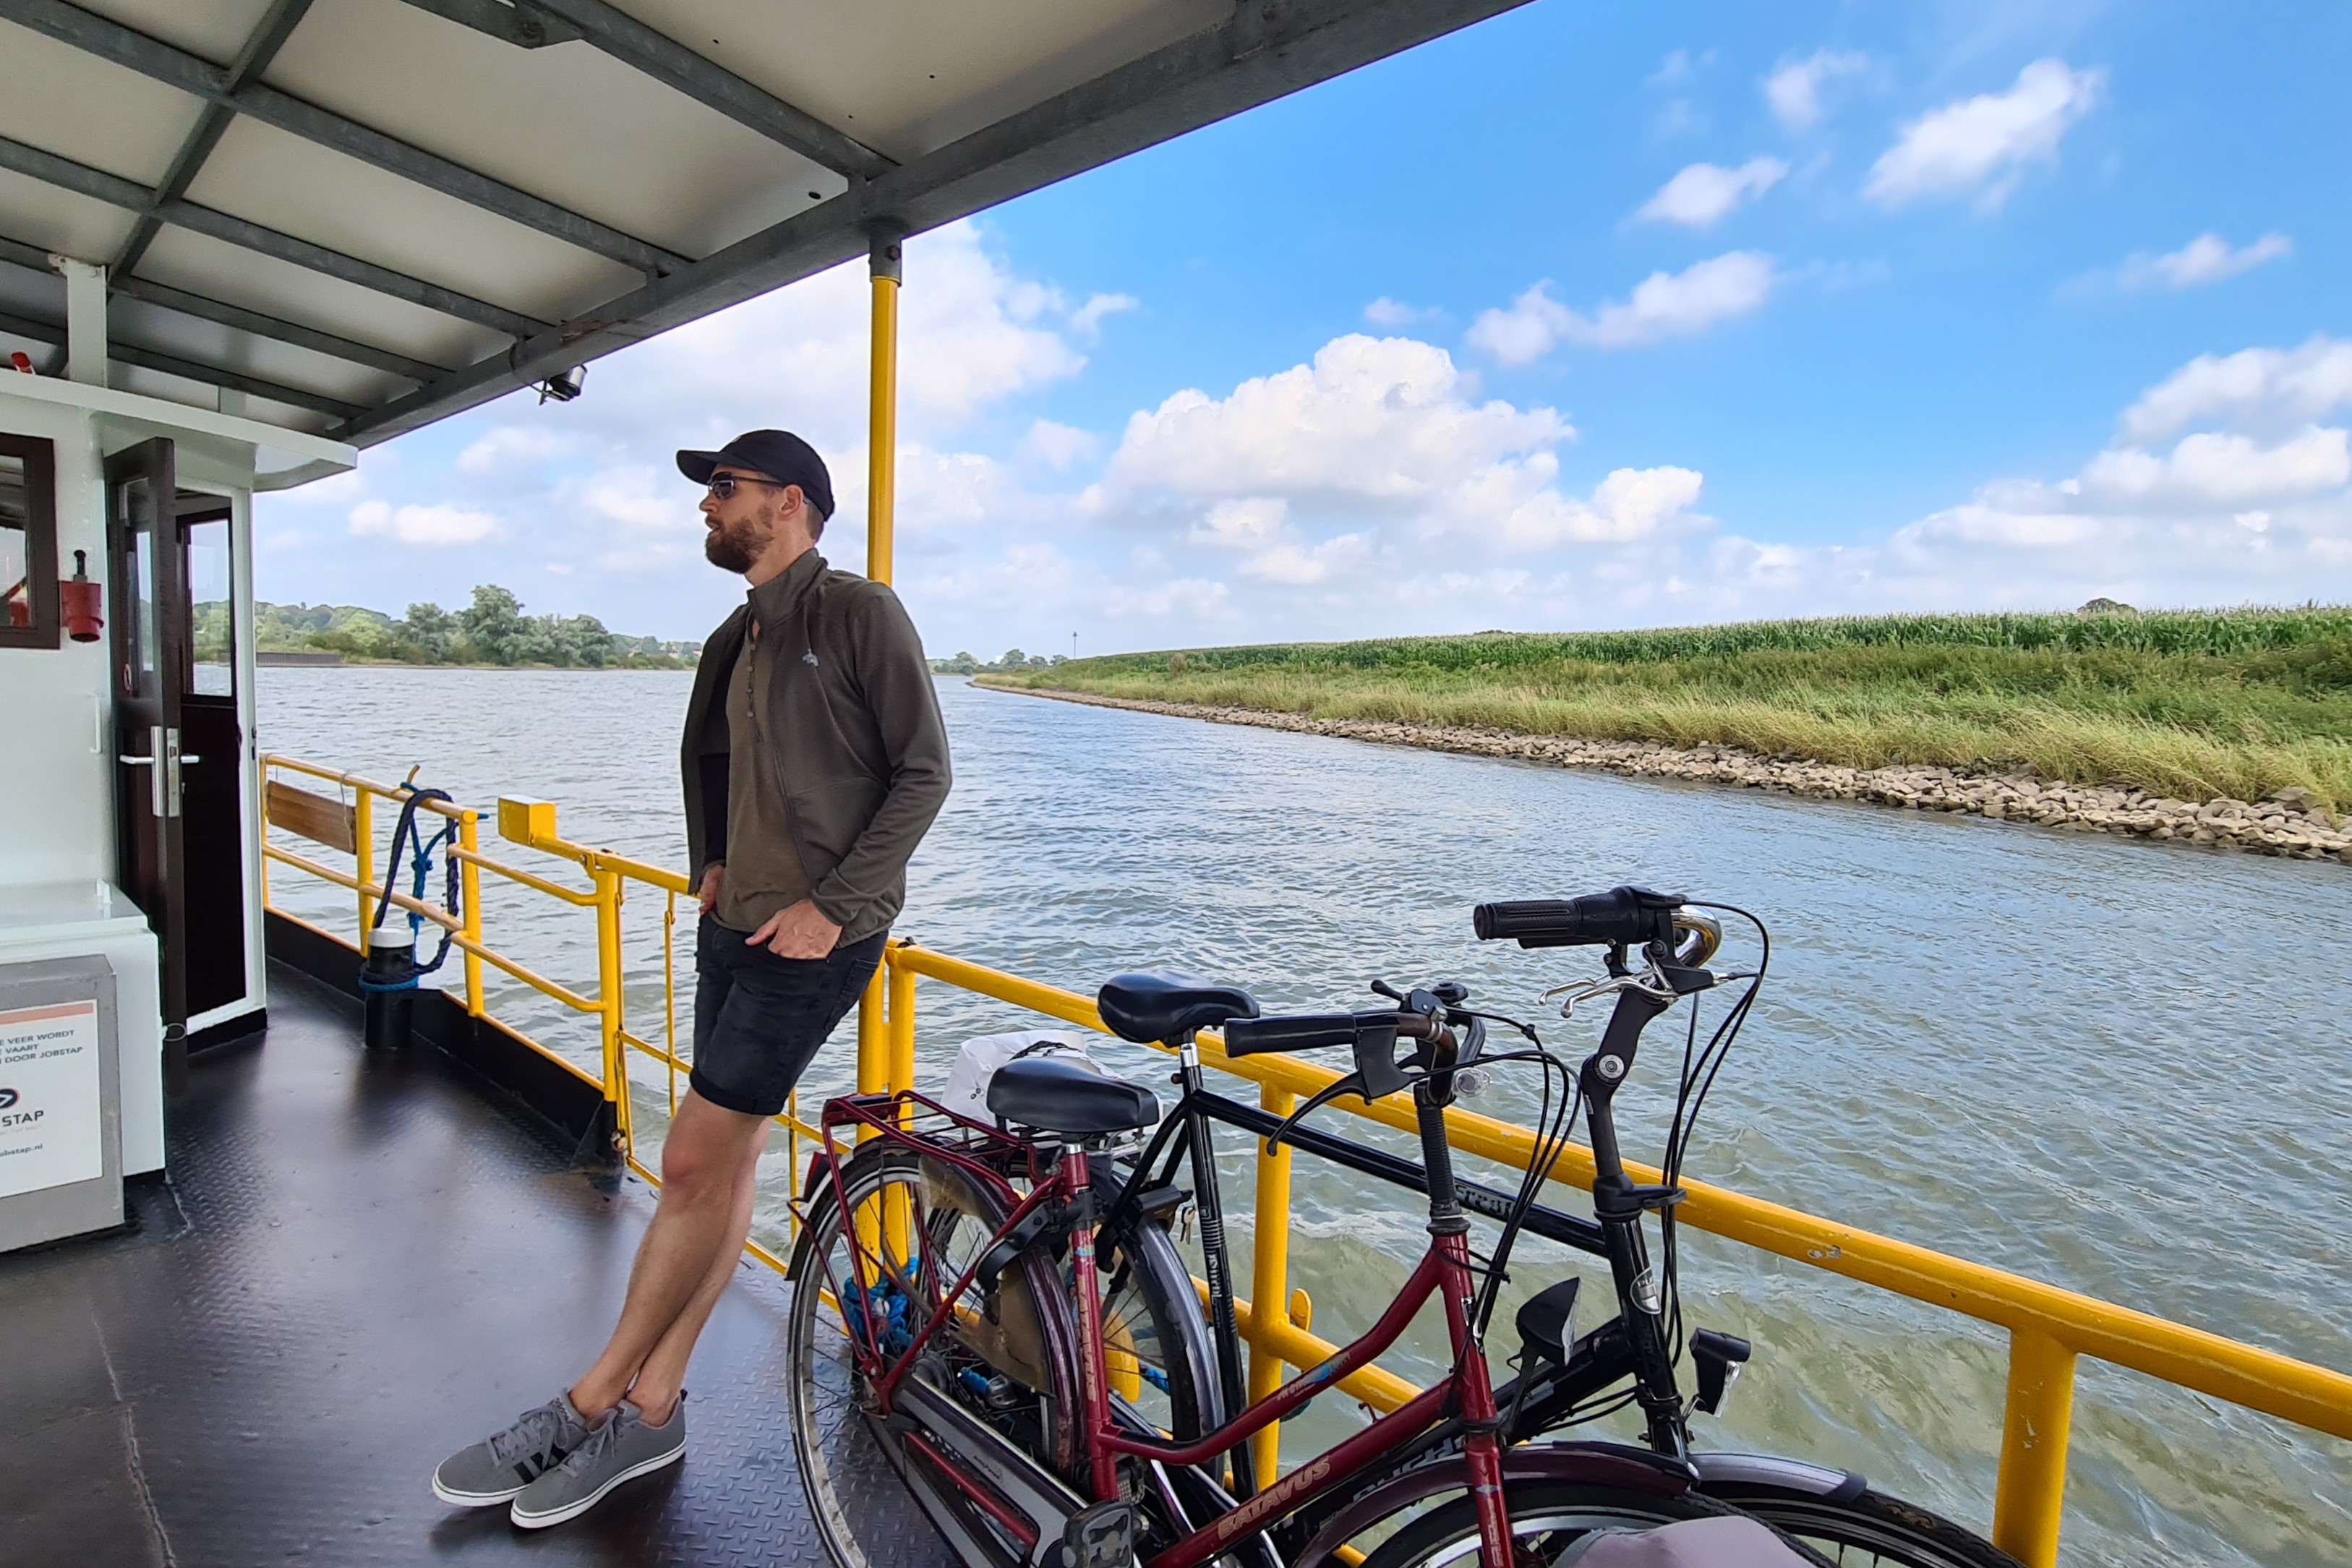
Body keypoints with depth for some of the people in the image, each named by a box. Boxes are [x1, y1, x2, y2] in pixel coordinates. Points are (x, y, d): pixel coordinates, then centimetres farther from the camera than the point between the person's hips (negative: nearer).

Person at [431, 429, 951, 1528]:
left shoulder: (859, 612, -9)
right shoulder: (735, 641, 16)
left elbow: (923, 771, -13)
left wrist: (831, 904, -15)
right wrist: (709, 866, 9)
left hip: (812, 938, -8)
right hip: (733, 925, 8)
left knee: (696, 1165, -3)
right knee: (725, 1164, 13)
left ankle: (592, 1405, 16)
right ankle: (652, 1409, 24)